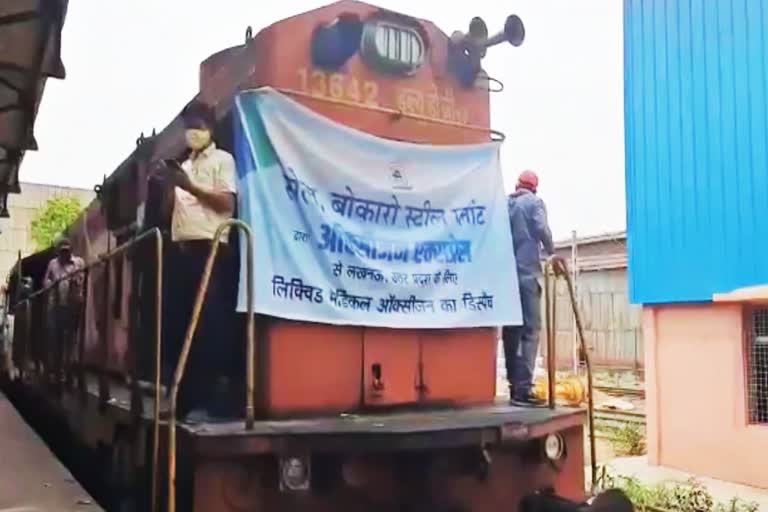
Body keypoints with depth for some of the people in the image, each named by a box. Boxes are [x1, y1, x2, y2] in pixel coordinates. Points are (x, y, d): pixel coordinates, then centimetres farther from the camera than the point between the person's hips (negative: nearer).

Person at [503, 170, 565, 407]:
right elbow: (541, 228, -12)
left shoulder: (503, 204, 17)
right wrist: (552, 254, -2)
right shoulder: (534, 202, 4)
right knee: (530, 330, -8)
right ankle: (523, 389, -16)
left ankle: (514, 385, 10)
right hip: (527, 272, -5)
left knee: (511, 329, 8)